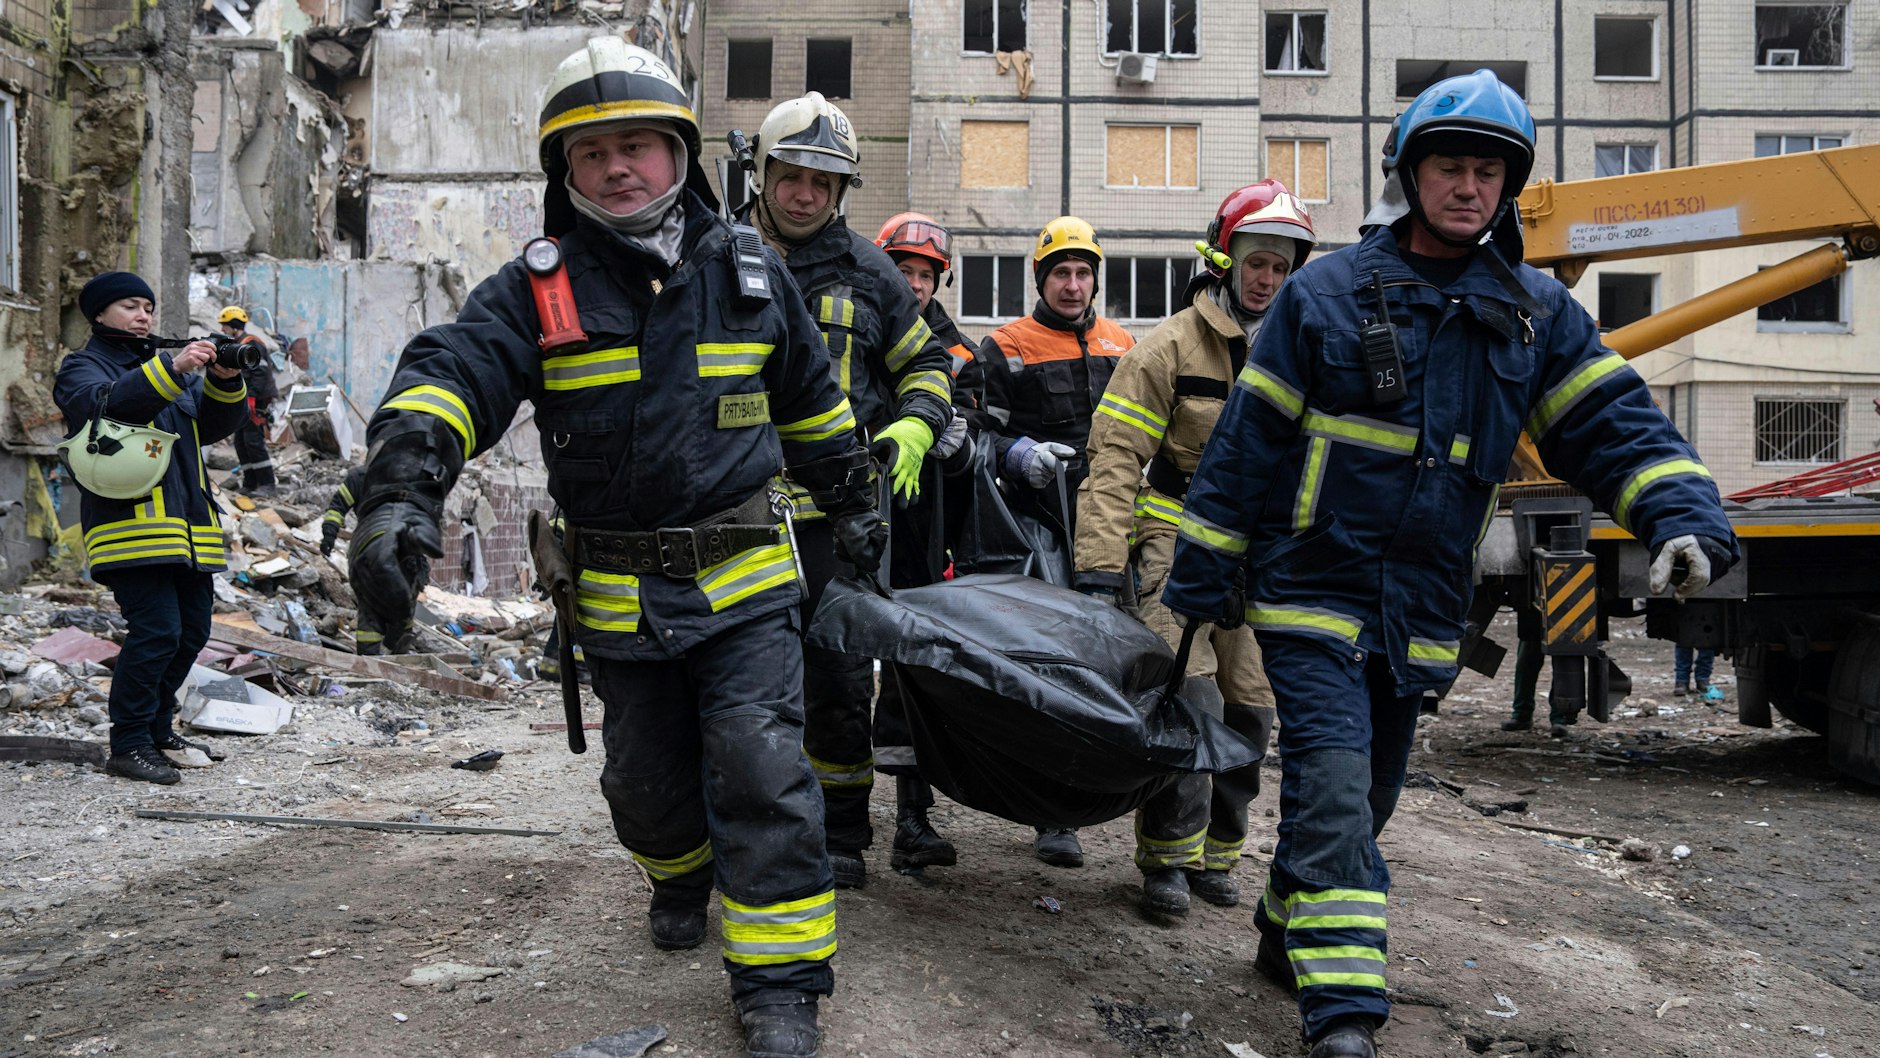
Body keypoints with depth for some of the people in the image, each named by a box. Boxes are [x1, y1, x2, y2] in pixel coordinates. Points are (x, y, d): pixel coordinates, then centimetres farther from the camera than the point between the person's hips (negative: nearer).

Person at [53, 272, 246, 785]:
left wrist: (225, 381, -7)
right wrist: (172, 370, -30)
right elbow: (107, 404, -20)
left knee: (191, 632, 9)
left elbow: (214, 425, 12)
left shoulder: (169, 365, 24)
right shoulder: (83, 368, 5)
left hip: (188, 526, 7)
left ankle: (158, 729, 25)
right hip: (131, 523, -7)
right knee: (156, 630, -16)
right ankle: (128, 746, -8)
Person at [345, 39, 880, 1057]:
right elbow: (449, 373, -21)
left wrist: (850, 504, 23)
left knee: (762, 772, -9)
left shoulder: (750, 277, 3)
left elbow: (812, 402, 16)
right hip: (618, 595, 1)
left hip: (742, 580, 0)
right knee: (646, 778, 16)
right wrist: (401, 491, -39)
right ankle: (682, 874, 49)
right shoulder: (536, 290, -4)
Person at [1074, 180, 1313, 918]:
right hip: (1176, 546, -5)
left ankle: (1216, 853, 22)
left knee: (1248, 709, 7)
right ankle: (1168, 858, -1)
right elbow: (1115, 455, -11)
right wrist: (1100, 565, -18)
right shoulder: (1171, 347, -6)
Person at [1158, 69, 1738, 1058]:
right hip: (1314, 595, -5)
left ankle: (1287, 937, 39)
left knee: (1364, 800, 18)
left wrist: (1683, 518, -17)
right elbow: (1246, 439, -4)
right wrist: (1203, 573, -4)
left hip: (1423, 611, 5)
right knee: (1333, 799, -13)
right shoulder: (1327, 292, -5)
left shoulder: (1537, 311, 5)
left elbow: (1613, 421, 1)